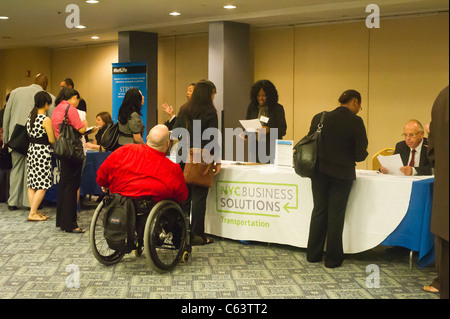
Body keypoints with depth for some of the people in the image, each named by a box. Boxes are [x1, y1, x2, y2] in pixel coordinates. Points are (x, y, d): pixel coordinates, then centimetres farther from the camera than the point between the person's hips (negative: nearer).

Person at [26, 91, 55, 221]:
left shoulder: (30, 117, 8)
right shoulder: (46, 120, -14)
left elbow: (30, 134, 14)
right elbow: (52, 140, -13)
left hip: (31, 151, 8)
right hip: (42, 152, -8)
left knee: (32, 184, 11)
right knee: (42, 186, -2)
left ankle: (33, 210, 16)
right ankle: (33, 213, -4)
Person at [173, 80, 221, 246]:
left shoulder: (184, 110, 8)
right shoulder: (209, 112, -9)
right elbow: (212, 138, -13)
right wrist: (216, 160, -9)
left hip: (183, 156, 6)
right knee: (199, 196, -1)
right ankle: (197, 235, 2)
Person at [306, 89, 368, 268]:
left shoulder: (320, 118, -1)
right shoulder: (355, 122, -12)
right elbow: (360, 154, -12)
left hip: (320, 171, 4)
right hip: (342, 174, -4)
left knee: (319, 211, 15)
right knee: (336, 215, 7)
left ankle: (313, 254, 23)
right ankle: (333, 258, 16)